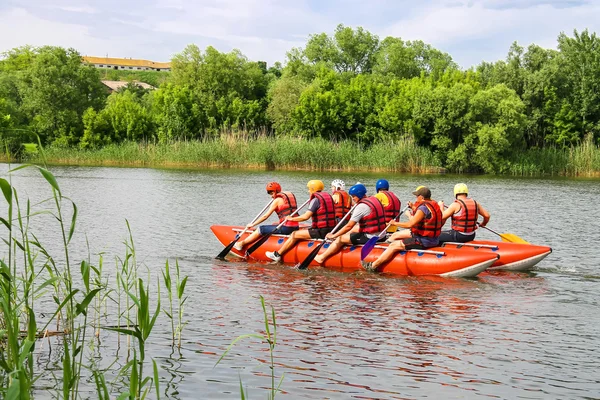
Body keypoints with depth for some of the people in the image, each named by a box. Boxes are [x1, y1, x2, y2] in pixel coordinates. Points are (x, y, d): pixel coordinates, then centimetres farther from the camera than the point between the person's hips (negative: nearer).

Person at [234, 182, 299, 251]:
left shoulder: (277, 200, -6)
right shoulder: (290, 195, 15)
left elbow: (265, 216, -4)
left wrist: (253, 224, 4)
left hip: (286, 228, -8)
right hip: (295, 228, 8)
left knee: (261, 229, 5)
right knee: (274, 225, 31)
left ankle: (241, 244, 16)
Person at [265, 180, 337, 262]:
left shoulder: (315, 200, -12)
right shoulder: (328, 196, 13)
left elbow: (305, 217, -18)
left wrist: (291, 218, -4)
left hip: (320, 232, -9)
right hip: (331, 230, 9)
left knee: (294, 234, 1)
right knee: (303, 230, 28)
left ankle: (277, 255, 11)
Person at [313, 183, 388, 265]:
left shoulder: (361, 206, -16)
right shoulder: (374, 199, 9)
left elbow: (349, 226, -15)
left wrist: (333, 236, -7)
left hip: (370, 238, -9)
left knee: (340, 239, 3)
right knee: (355, 229, 30)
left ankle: (322, 257, 15)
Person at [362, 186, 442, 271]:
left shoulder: (423, 207, -23)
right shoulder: (433, 204, 8)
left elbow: (410, 224, -25)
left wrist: (395, 223, -13)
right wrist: (414, 208, 23)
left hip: (424, 241, -10)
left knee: (394, 246, -6)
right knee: (396, 235, 21)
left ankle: (373, 265, 0)